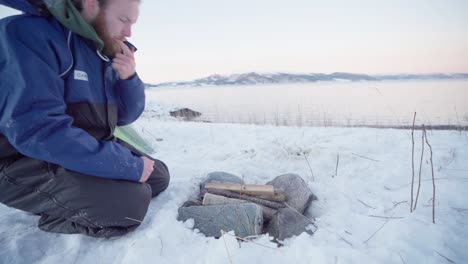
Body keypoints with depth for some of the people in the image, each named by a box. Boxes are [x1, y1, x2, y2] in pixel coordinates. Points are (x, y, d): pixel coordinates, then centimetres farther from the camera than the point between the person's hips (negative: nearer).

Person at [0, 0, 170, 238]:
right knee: (131, 202, -25)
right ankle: (56, 215, 3)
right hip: (29, 162, -8)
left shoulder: (108, 54, 5)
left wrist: (129, 78, -13)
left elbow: (125, 117, 7)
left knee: (158, 176, 6)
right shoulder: (31, 34, -19)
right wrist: (130, 166, -28)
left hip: (91, 150, 8)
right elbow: (38, 130, -30)